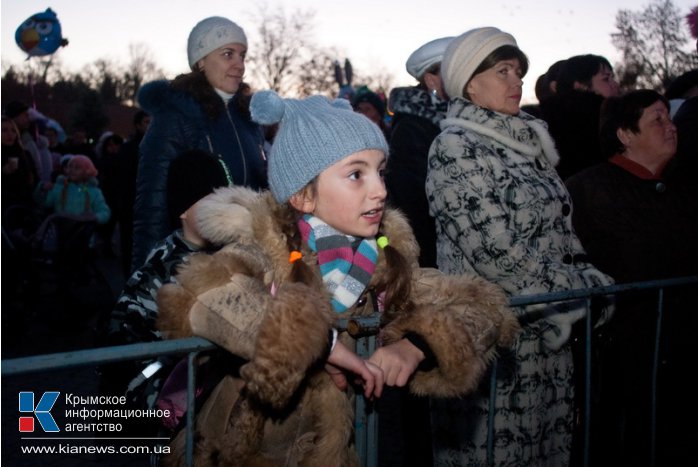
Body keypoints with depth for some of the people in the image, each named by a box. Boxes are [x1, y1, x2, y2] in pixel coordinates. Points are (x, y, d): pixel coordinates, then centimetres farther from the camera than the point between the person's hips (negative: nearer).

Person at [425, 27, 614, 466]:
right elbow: (497, 252, -18)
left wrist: (588, 278, 1)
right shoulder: (456, 147, -10)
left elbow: (560, 231, 18)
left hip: (547, 329, 7)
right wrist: (586, 291, -10)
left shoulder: (527, 142, 14)